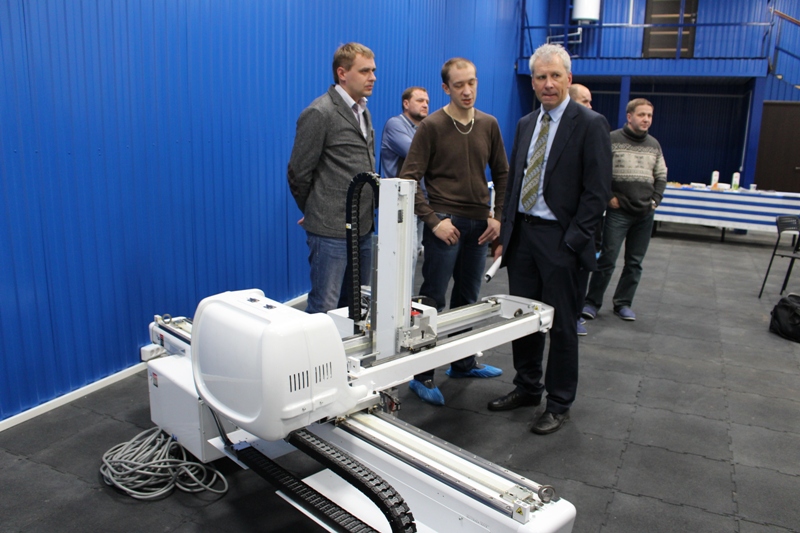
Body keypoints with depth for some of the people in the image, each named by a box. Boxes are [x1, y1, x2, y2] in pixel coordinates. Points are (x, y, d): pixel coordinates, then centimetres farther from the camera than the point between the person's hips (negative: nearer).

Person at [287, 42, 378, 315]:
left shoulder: (362, 111, 15)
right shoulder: (319, 113, -12)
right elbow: (299, 174, -9)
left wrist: (366, 214, 16)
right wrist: (314, 213, 4)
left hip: (363, 228, 8)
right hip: (332, 231, -8)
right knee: (324, 310, -1)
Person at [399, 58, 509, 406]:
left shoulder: (489, 125, 8)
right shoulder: (432, 127, -7)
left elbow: (502, 174, 15)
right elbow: (408, 179, -10)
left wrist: (498, 216, 4)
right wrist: (433, 220, -16)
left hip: (479, 225, 5)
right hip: (446, 223, -5)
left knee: (468, 299, 15)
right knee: (432, 300, -1)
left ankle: (463, 362, 30)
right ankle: (423, 376, 9)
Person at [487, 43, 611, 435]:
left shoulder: (590, 125, -7)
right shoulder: (526, 124, 13)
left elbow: (597, 192, -10)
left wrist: (572, 242, -16)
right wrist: (505, 234, 9)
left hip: (560, 239, -6)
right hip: (522, 233, 6)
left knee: (561, 325, 5)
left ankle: (559, 404, 20)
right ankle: (527, 387, 31)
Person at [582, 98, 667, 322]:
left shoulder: (654, 144, 12)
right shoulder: (612, 140, -5)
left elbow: (661, 176, 18)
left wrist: (656, 200, 6)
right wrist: (608, 197, -10)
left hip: (645, 213, 5)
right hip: (619, 211, -5)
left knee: (635, 262, 8)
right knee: (607, 259, -5)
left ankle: (623, 303, 19)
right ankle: (592, 302, 6)